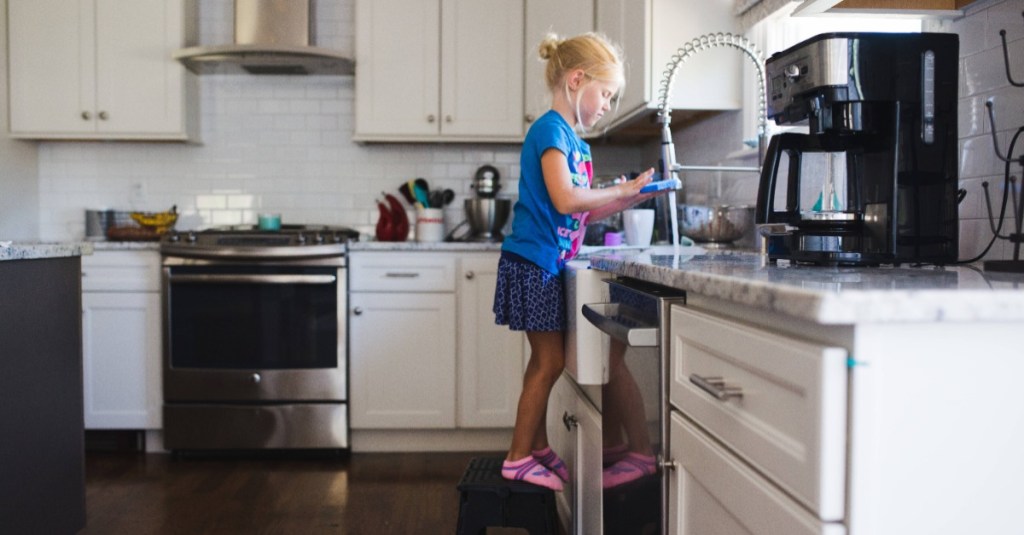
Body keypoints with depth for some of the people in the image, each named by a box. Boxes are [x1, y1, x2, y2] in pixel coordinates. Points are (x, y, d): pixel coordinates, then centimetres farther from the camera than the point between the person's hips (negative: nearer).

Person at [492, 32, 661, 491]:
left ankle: (537, 449, 24)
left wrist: (634, 196, 8)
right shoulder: (551, 130, -13)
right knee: (548, 362, -3)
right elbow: (565, 200, -25)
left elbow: (586, 212, 16)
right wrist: (620, 190, -13)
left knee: (546, 362, 14)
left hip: (549, 265, 9)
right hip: (534, 262, -9)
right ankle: (518, 459, 7)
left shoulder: (574, 139, 15)